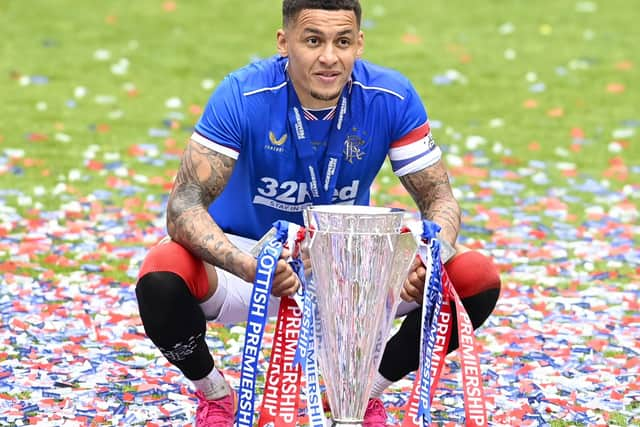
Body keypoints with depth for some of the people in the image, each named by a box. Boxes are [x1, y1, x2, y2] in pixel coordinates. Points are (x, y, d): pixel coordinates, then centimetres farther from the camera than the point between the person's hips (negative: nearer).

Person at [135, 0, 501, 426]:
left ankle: (369, 391, 8)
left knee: (477, 279, -18)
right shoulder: (243, 96, -24)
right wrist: (246, 266, -49)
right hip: (252, 250, -2)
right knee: (162, 276, -34)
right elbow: (185, 204, -29)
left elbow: (440, 200, -11)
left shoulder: (392, 98, -17)